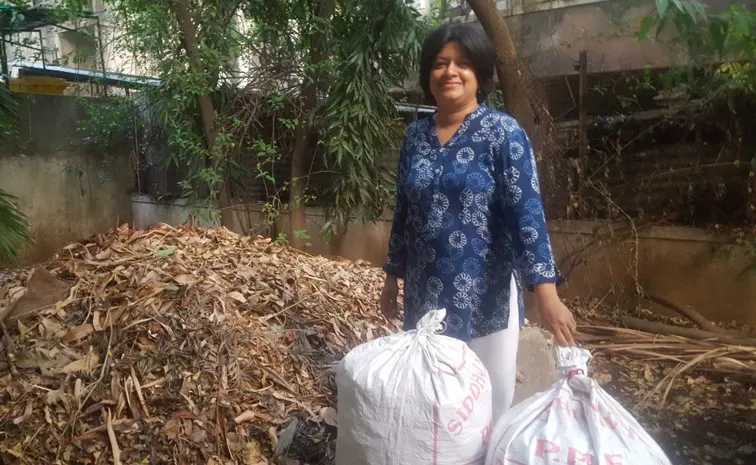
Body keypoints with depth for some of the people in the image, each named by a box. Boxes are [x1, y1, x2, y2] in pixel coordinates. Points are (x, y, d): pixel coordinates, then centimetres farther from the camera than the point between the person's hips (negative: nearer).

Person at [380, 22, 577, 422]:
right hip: (424, 291, 4)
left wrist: (545, 290, -25)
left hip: (485, 292, -4)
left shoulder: (503, 132, -9)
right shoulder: (415, 135, 5)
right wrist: (393, 275, 14)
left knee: (488, 399, 10)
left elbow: (526, 211, -16)